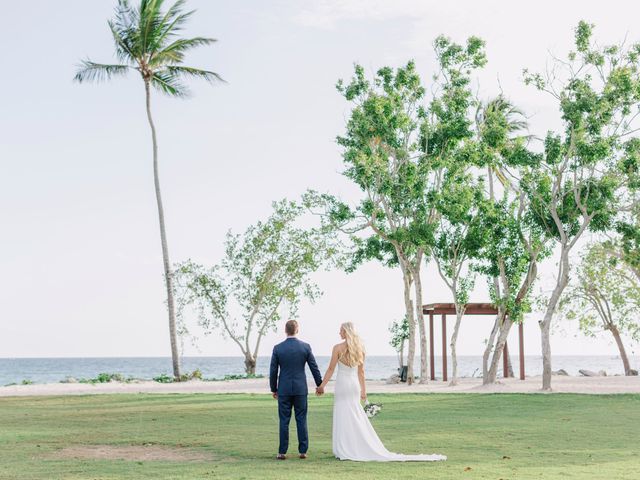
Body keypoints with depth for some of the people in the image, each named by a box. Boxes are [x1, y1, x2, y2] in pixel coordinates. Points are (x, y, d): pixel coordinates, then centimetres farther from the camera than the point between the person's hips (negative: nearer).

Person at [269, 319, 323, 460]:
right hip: (301, 389, 0)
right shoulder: (305, 347, -3)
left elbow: (273, 371, 0)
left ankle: (282, 452, 4)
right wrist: (319, 384, 13)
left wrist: (273, 389, 11)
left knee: (284, 421, 4)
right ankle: (303, 451, 6)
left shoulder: (277, 348, -4)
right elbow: (314, 368, 1)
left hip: (284, 389, 0)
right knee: (301, 420, 6)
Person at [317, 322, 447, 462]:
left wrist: (322, 385, -2)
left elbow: (331, 369, -9)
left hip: (342, 384, -6)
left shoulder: (338, 348, -11)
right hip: (355, 384, 6)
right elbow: (361, 371, 10)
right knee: (356, 418, 11)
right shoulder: (359, 348, 6)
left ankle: (346, 451, 2)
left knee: (343, 417, 0)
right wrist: (363, 389, 15)